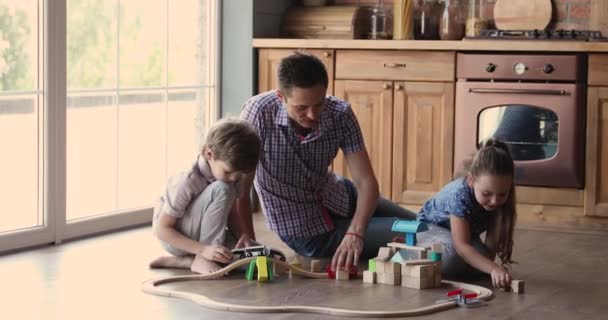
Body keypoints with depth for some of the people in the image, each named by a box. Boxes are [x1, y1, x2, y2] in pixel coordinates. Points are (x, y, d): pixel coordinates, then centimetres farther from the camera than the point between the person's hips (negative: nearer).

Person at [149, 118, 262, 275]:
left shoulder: (232, 173, -8)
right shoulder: (187, 182, -28)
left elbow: (230, 212, 3)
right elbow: (162, 229, -25)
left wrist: (242, 234, -19)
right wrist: (204, 249, -34)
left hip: (203, 236, 8)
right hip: (175, 239, -7)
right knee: (222, 190, -29)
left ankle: (181, 261, -7)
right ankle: (201, 260, -20)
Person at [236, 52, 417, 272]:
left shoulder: (340, 114, -21)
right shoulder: (259, 112, -31)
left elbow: (366, 182, -24)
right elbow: (238, 188, -27)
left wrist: (355, 233, -40)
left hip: (338, 198, 4)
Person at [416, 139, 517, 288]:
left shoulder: (500, 198, -26)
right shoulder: (460, 195, -41)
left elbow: (492, 241, -22)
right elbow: (462, 245, -46)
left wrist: (487, 264, -38)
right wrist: (493, 268, -57)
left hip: (465, 230, 6)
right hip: (430, 227, -6)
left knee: (479, 259, -23)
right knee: (452, 255, -36)